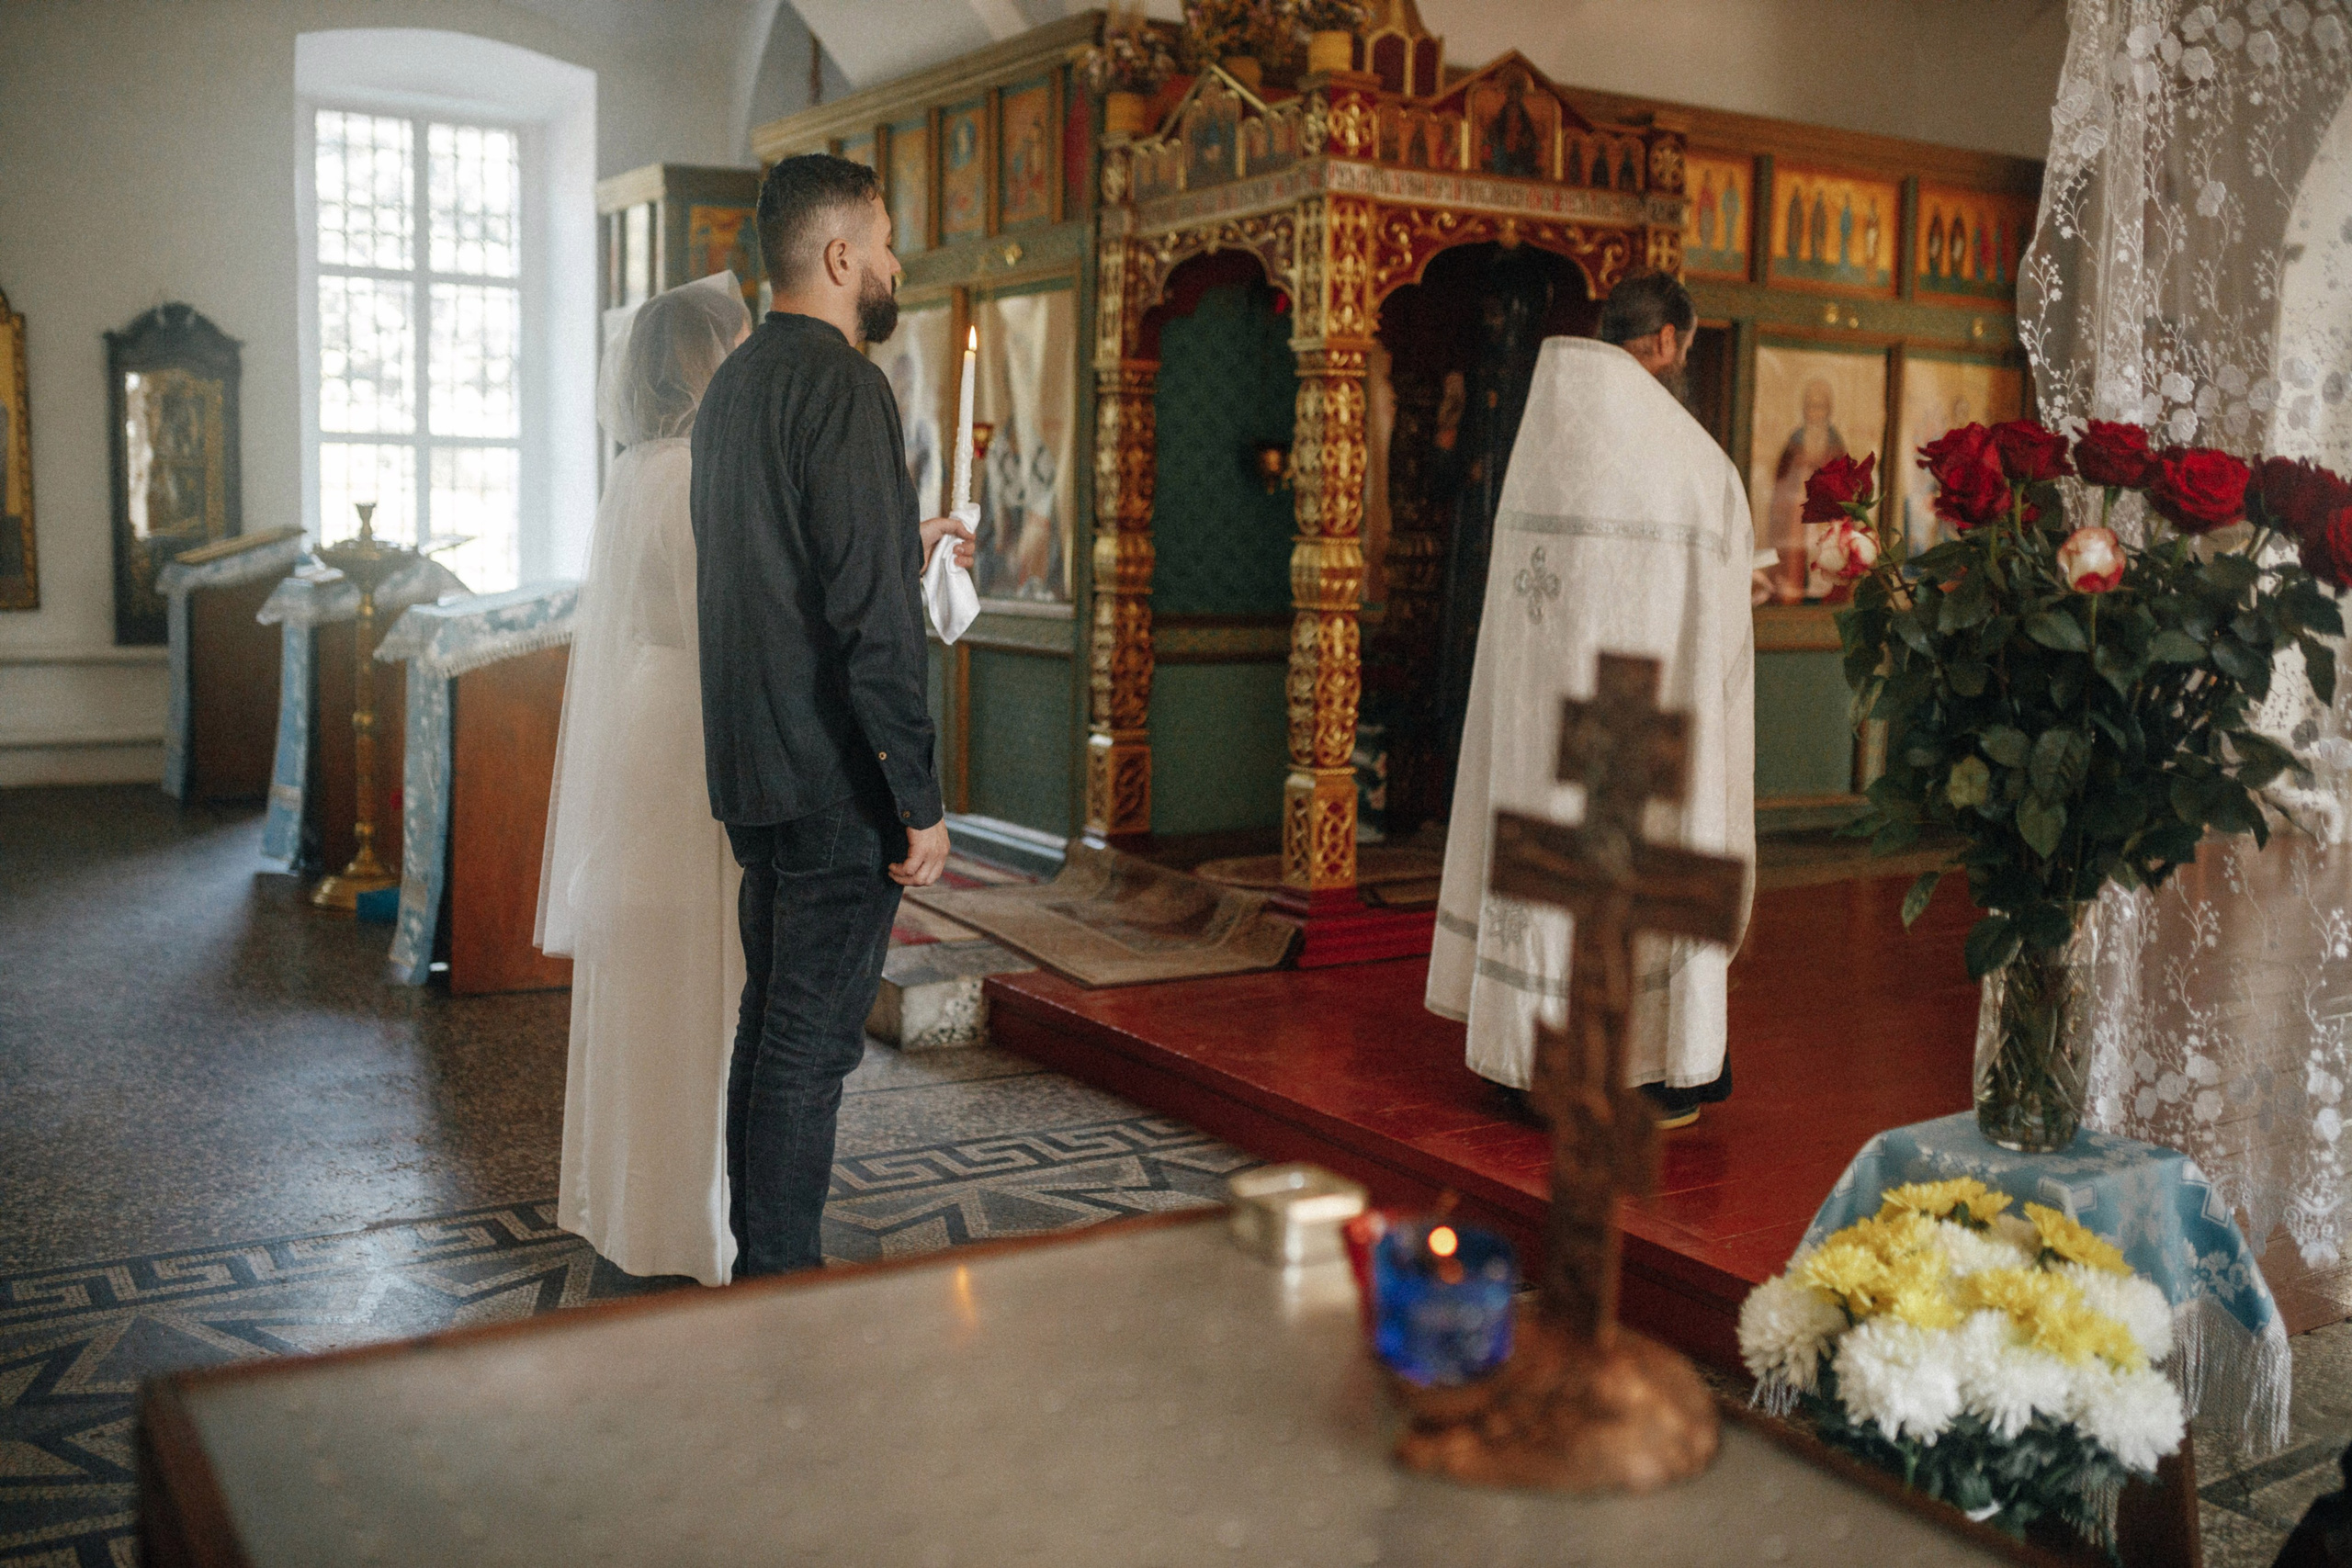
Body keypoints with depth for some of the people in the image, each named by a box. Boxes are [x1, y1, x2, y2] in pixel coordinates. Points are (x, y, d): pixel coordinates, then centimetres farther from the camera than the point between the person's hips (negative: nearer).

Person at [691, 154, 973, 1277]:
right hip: (835, 779, -10)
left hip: (753, 766, 10)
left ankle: (760, 1265, 28)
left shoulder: (733, 383, 14)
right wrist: (920, 801, -18)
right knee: (812, 1044, -2)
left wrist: (899, 546, 32)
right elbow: (868, 617, -21)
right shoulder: (843, 385, -15)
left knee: (773, 1025, 17)